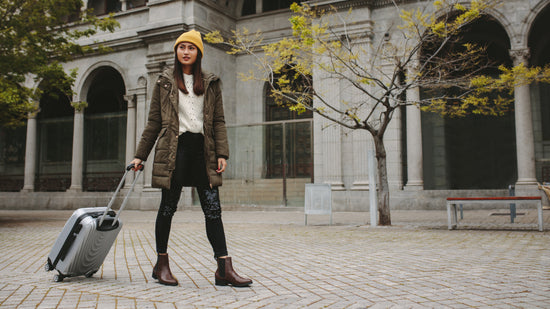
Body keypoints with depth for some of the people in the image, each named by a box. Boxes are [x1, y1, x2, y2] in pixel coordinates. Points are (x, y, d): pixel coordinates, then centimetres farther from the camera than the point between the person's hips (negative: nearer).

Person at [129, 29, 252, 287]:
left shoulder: (210, 83, 14)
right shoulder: (165, 82, 11)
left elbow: (218, 121, 10)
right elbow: (154, 122, 11)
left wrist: (222, 154, -1)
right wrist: (140, 155, 7)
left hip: (202, 150, 2)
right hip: (174, 149, -1)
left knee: (213, 209, -3)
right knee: (168, 206, 3)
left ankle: (224, 269, -3)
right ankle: (161, 264, 18)